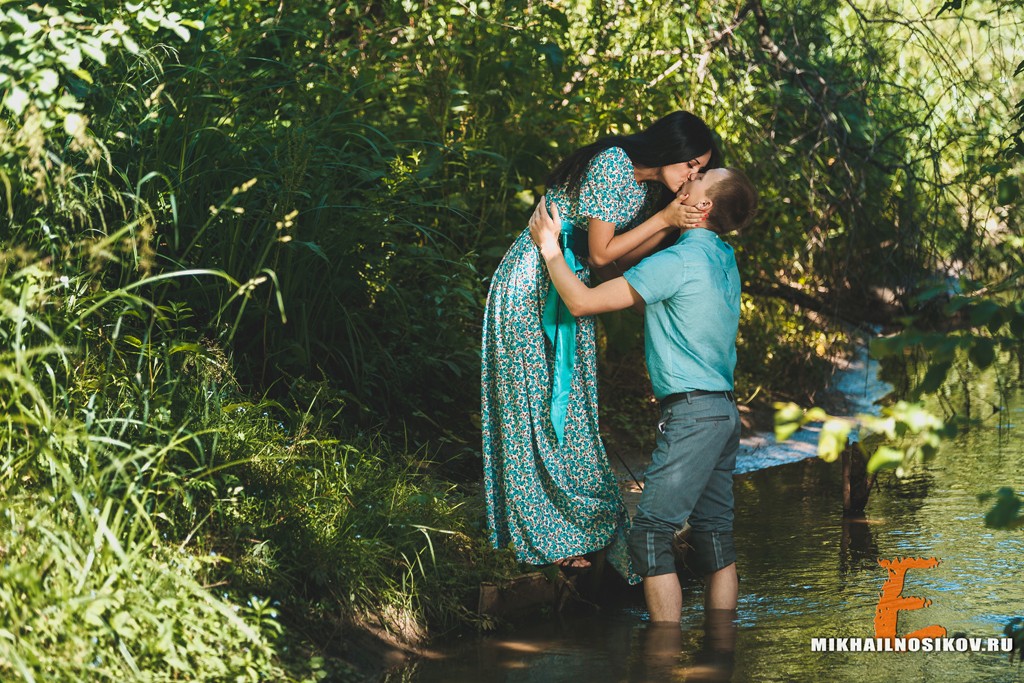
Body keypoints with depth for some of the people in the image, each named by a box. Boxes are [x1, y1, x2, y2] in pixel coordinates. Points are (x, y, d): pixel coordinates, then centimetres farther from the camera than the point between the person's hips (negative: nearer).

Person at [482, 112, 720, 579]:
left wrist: (673, 225, -7)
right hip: (531, 286, -9)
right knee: (533, 403, -3)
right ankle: (542, 531, 4)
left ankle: (567, 529, 14)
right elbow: (601, 253, -21)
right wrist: (663, 218, -20)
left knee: (570, 407, 9)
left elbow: (622, 256, 3)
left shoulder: (649, 185, 5)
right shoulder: (612, 165, -22)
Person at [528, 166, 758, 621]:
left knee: (652, 532, -7)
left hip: (692, 411, -9)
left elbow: (583, 301, -13)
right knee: (714, 534, 10)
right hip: (725, 410, 9)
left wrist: (550, 248, 1)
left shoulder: (679, 260, -15)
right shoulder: (723, 258, 13)